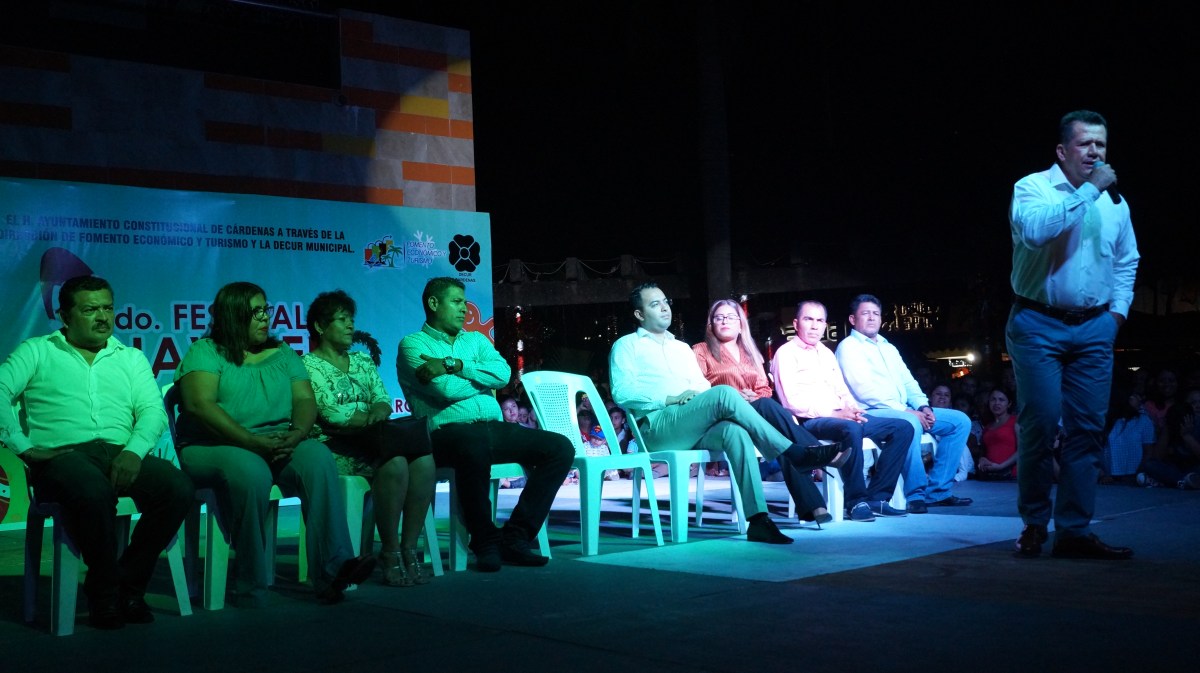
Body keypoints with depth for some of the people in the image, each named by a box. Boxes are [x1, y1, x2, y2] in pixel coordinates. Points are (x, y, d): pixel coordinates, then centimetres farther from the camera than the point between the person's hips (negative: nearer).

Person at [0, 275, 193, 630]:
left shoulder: (131, 357, 24)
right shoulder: (37, 351, 17)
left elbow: (153, 410, 9)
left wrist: (134, 450, -11)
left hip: (121, 454, 3)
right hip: (62, 454, -3)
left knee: (179, 488, -27)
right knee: (94, 492, -39)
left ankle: (127, 583, -10)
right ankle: (105, 592, -16)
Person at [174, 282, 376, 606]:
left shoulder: (283, 352, 20)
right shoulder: (204, 352, 4)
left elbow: (305, 400, 9)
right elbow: (199, 404, -12)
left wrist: (296, 434, -15)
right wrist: (253, 442, -22)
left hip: (280, 444, 4)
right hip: (215, 446, -4)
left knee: (318, 457, -28)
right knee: (250, 471, -38)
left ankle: (333, 569, -35)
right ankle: (252, 589, -29)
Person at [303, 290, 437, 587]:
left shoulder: (363, 361, 24)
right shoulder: (308, 365, 4)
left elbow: (383, 400, 10)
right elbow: (331, 412, -9)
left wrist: (379, 412, -12)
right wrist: (371, 419, -11)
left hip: (375, 440, 6)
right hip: (335, 445, -6)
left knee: (424, 460, -25)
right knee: (395, 461, -34)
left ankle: (409, 548, -21)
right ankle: (390, 552, -23)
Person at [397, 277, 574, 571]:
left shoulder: (476, 340, 24)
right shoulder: (412, 344, 6)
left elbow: (503, 373, 3)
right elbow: (447, 390, -11)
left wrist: (453, 365, -6)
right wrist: (483, 381, 7)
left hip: (493, 428, 7)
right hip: (448, 431, -7)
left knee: (560, 447, -10)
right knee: (475, 445, -42)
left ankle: (515, 536, -11)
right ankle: (485, 541, -22)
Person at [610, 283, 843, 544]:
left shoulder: (682, 348, 32)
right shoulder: (627, 346, 13)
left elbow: (704, 387, 24)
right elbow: (622, 393, -2)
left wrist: (700, 393, -2)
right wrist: (669, 399, -12)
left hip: (694, 429, 5)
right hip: (658, 427, -5)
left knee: (734, 431, -31)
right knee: (725, 393, -29)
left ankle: (757, 519, -39)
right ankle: (794, 452, -28)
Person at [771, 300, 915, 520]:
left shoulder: (827, 353, 25)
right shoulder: (786, 353, 0)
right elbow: (792, 401, -11)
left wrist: (853, 409, 0)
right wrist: (834, 413, -19)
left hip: (842, 416, 8)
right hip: (810, 421, -8)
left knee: (902, 428, -5)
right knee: (851, 429, -39)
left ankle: (876, 497, -9)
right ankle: (855, 502, -27)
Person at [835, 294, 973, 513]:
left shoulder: (888, 348, 25)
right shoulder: (848, 347, -2)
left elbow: (908, 382, 21)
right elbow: (863, 390, -14)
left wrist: (923, 406, -2)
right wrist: (906, 411, -18)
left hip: (904, 411, 9)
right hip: (872, 413, -9)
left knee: (960, 421, 0)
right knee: (909, 423, -39)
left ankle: (938, 490, -4)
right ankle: (915, 494, -28)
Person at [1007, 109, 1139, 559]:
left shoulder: (1115, 201, 12)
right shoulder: (1032, 187, -4)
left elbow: (1127, 261, 23)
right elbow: (1036, 229, -25)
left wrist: (1118, 310, 10)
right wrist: (1088, 190, -19)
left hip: (1094, 328, 5)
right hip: (1039, 324, -5)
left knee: (1088, 429, 1)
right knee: (1041, 424, -6)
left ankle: (1074, 530, 7)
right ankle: (1034, 525, 9)